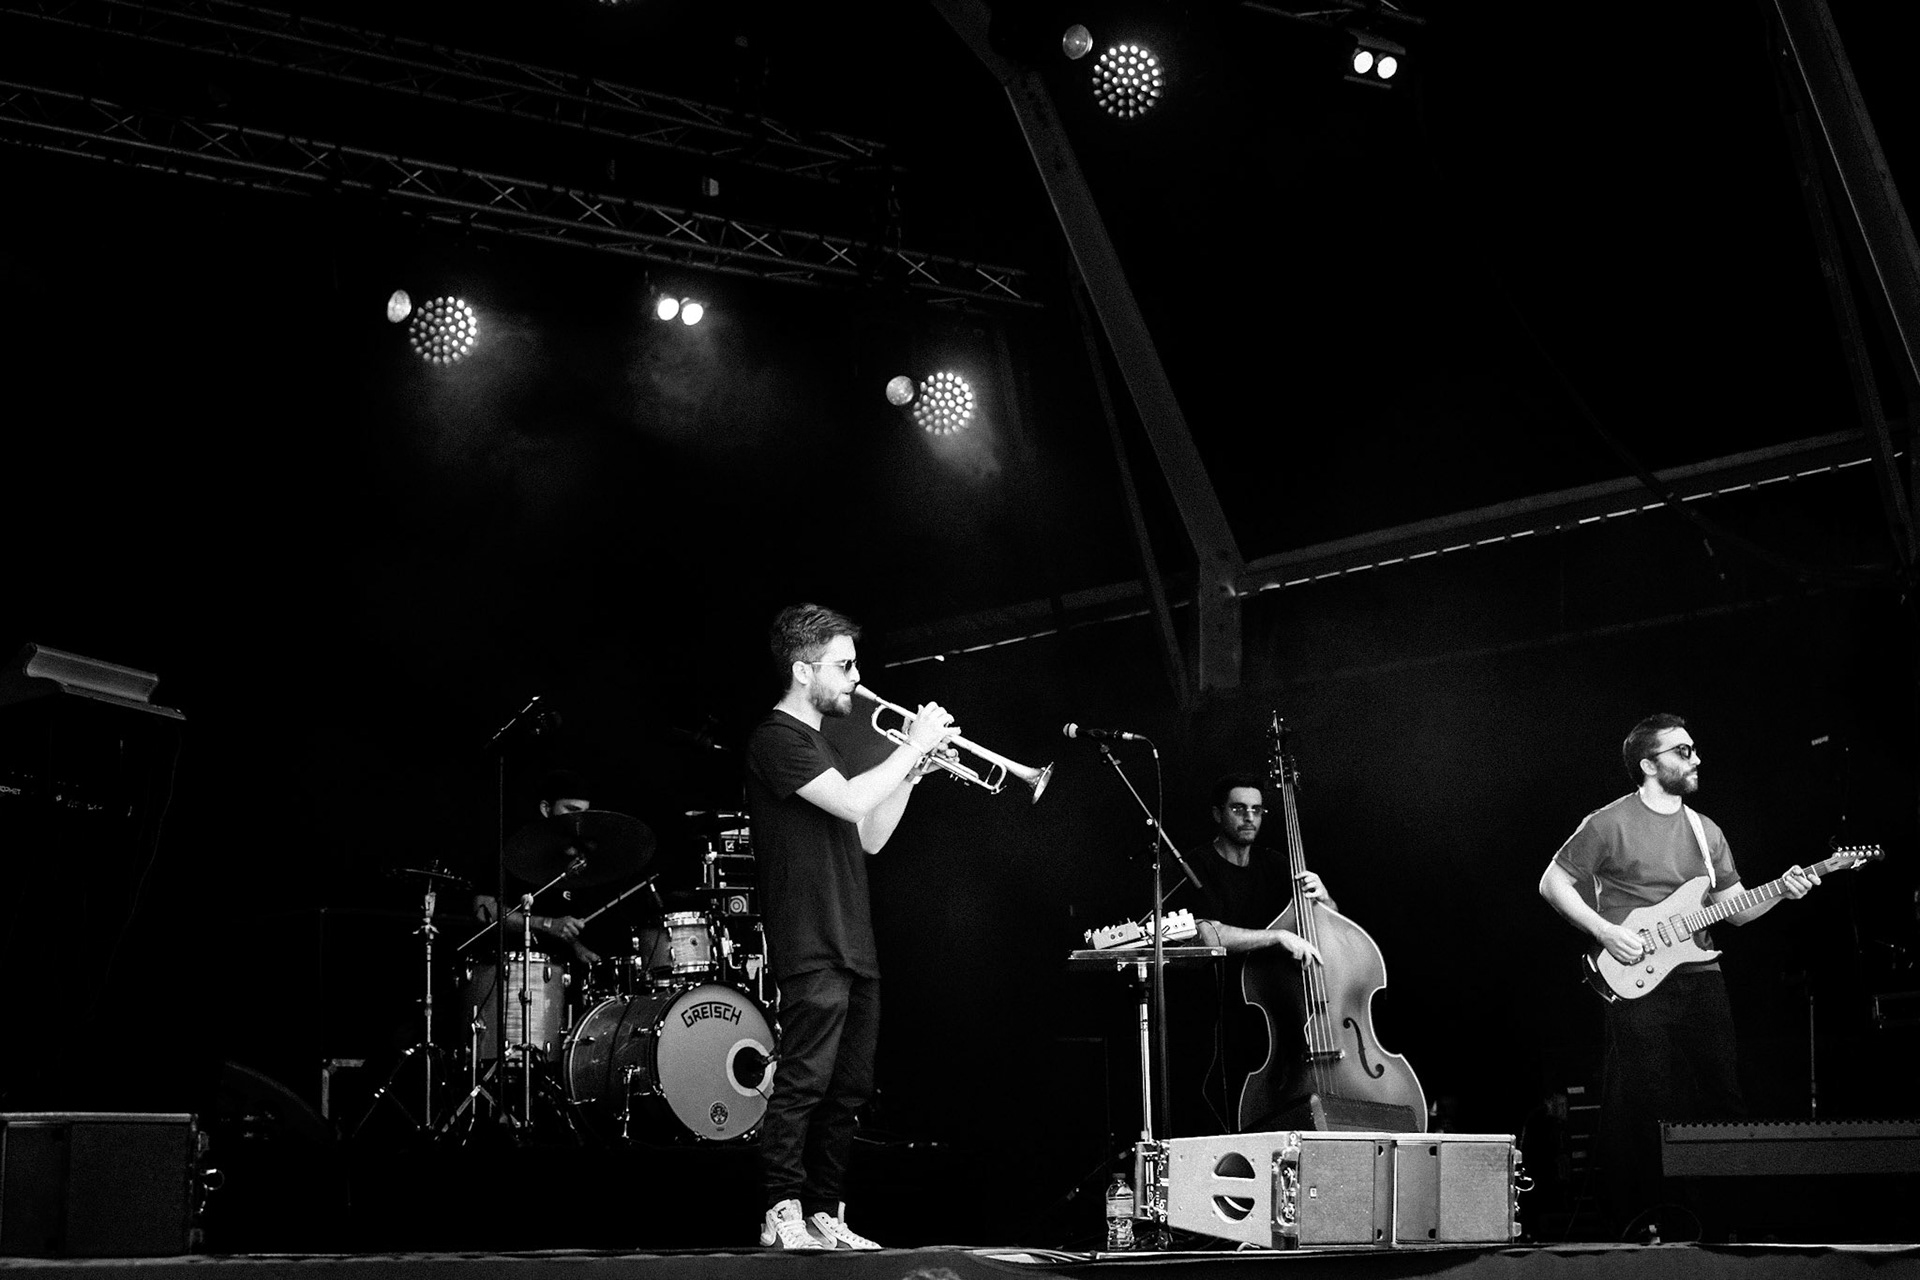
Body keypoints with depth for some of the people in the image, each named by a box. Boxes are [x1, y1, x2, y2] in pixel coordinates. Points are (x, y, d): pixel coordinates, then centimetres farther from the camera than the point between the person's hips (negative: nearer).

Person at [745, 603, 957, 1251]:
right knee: (804, 1082, -11)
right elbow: (850, 802, -20)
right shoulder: (776, 737, -6)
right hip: (812, 948, -9)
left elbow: (869, 838, 22)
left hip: (854, 948, 9)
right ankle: (783, 1215, -6)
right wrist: (913, 748, -9)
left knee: (848, 1090, 8)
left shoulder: (822, 743, 23)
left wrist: (912, 770, 11)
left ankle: (825, 1216, 12)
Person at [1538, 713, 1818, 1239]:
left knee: (1720, 1097, 5)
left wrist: (1781, 891, -1)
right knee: (1644, 1105, -6)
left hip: (1700, 976, 6)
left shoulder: (1706, 831, 16)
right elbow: (1552, 883, -1)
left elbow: (1735, 907, 18)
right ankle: (1639, 1216, 4)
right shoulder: (1609, 823, -3)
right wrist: (1604, 931, -12)